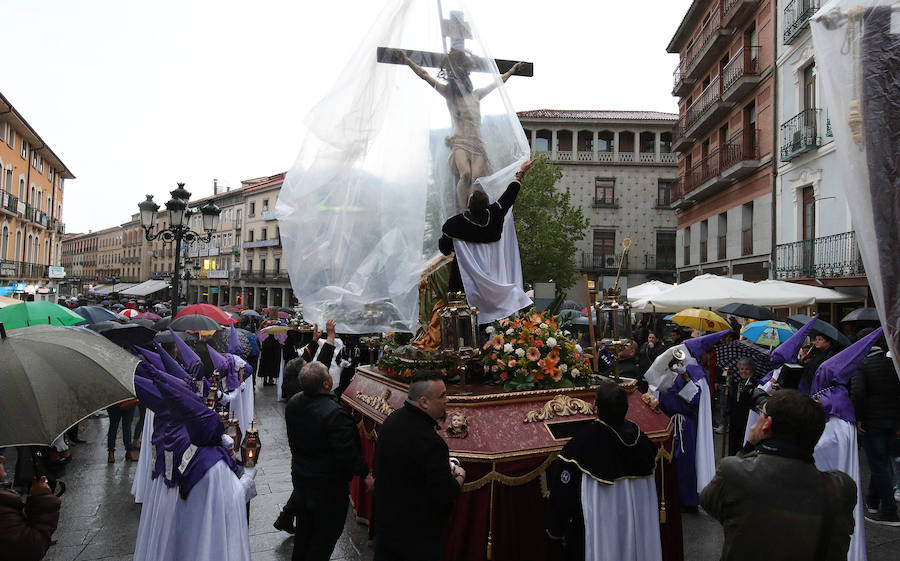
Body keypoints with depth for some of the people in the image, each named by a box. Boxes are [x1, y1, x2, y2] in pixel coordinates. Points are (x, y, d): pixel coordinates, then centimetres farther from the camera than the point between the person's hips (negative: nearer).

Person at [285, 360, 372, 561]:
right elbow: (348, 452, -27)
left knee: (304, 526, 25)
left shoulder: (293, 403, -6)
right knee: (326, 532, 12)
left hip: (300, 476, 8)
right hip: (328, 484, -7)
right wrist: (366, 473, -13)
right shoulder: (334, 414, -32)